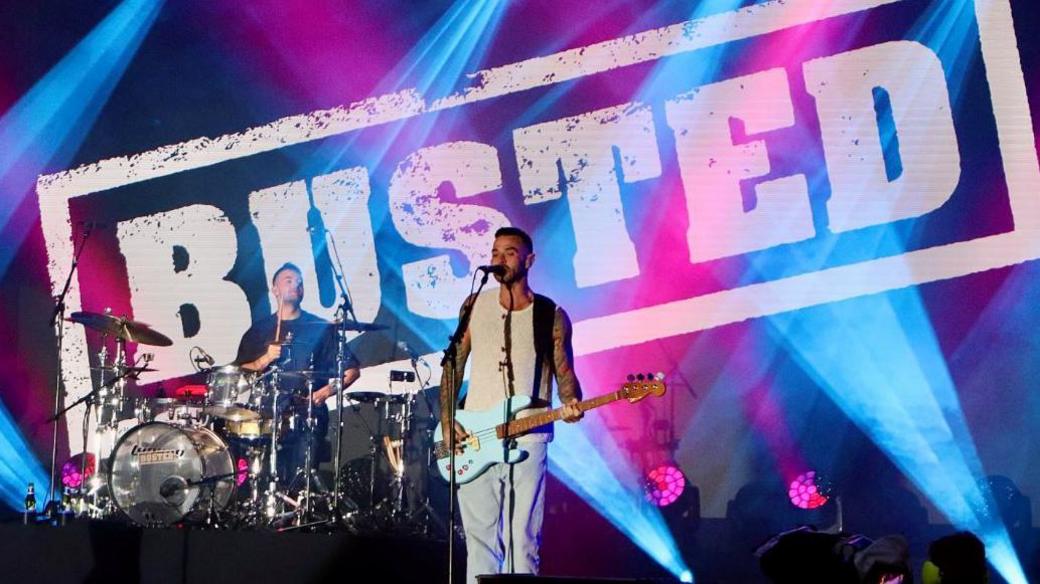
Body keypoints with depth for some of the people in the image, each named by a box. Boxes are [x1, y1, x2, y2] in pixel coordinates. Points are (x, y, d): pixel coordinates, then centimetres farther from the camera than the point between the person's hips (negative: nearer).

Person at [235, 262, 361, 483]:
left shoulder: (320, 328, 10)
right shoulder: (259, 330, 15)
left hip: (307, 416, -1)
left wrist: (325, 392, -6)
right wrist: (265, 359, -8)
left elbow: (352, 370, 7)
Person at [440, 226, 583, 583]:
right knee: (480, 537, 1)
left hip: (527, 438, -2)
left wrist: (570, 404, -17)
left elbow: (565, 372, 4)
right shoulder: (474, 306, 9)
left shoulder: (551, 316, 4)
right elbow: (453, 365, 11)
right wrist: (447, 420, 1)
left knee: (523, 540, -3)